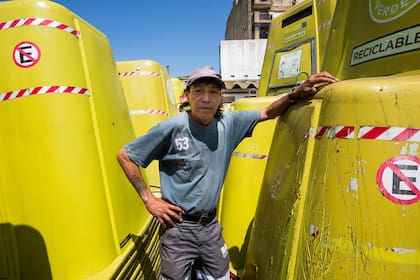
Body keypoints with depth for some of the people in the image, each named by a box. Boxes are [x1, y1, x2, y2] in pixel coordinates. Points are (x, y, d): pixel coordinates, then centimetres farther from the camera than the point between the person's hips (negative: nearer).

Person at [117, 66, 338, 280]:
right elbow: (125, 156, -9)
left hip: (211, 225, 5)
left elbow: (268, 113, 6)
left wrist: (298, 93, -10)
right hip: (178, 226, -4)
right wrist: (149, 200, -10)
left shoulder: (229, 123, -4)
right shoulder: (172, 128, -17)